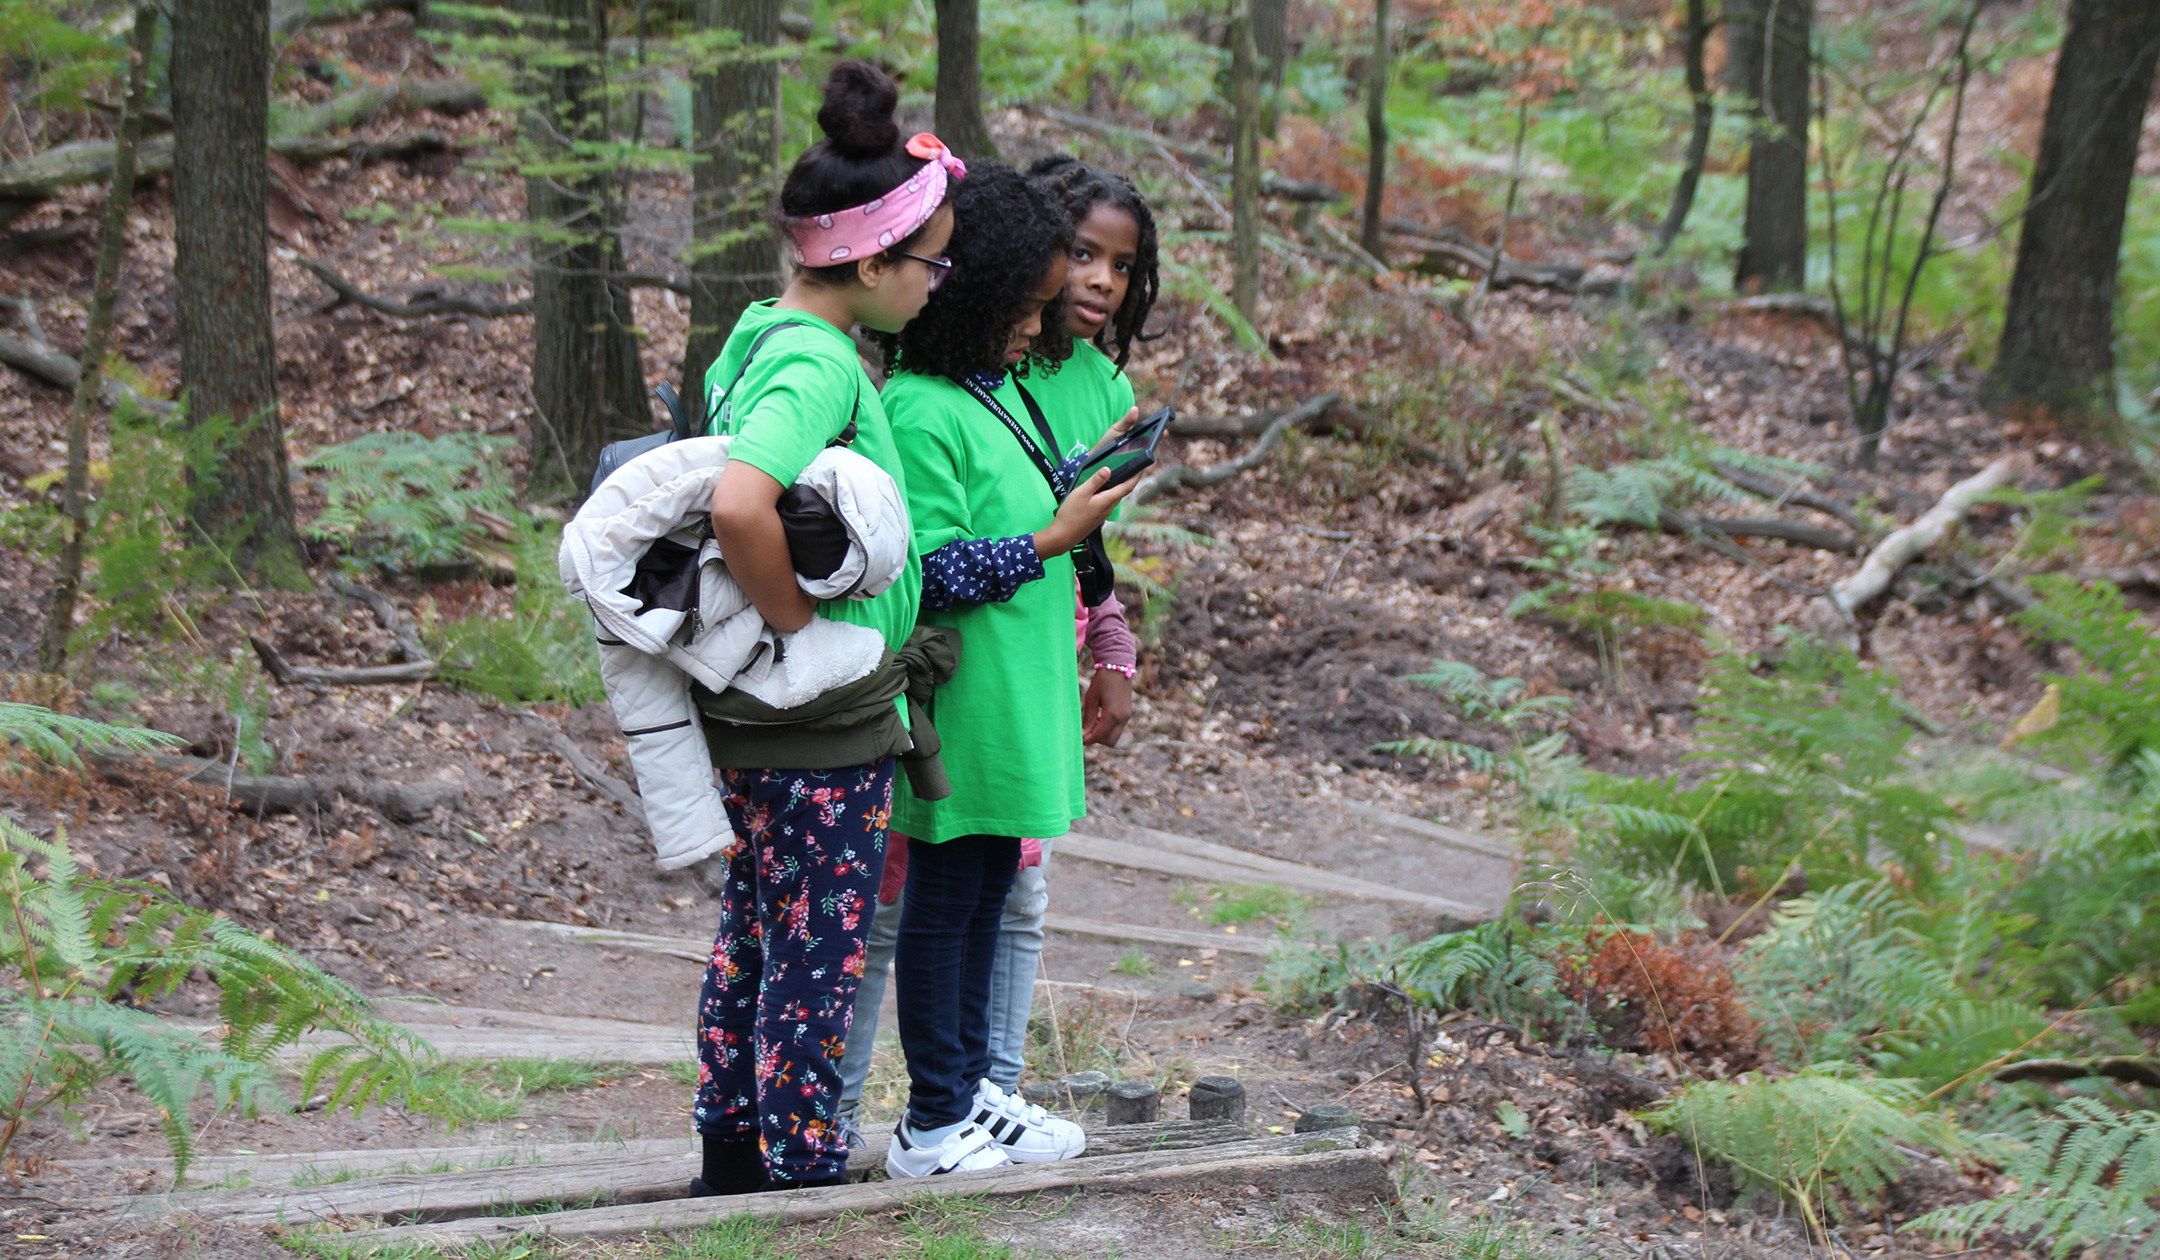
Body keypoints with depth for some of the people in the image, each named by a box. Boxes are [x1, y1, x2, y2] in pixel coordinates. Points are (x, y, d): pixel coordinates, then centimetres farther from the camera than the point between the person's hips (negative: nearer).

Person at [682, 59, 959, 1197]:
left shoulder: (760, 337, 7)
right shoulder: (819, 364, -23)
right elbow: (739, 506, -39)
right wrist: (799, 627, -24)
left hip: (751, 719, 9)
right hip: (822, 730, -9)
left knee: (751, 946, 20)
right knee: (815, 967, 5)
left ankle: (731, 1154, 33)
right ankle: (806, 1177, 17)